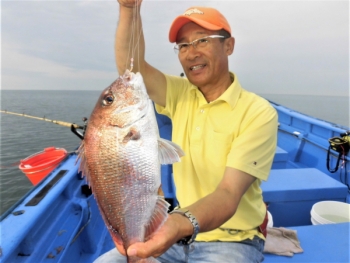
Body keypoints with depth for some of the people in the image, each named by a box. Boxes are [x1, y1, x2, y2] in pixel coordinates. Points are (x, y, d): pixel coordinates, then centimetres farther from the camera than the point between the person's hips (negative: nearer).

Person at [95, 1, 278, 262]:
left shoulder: (258, 113, -18)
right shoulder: (181, 96, -2)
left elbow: (229, 193, -26)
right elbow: (130, 66, -16)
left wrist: (181, 223, -44)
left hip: (232, 241, -4)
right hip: (181, 231, 5)